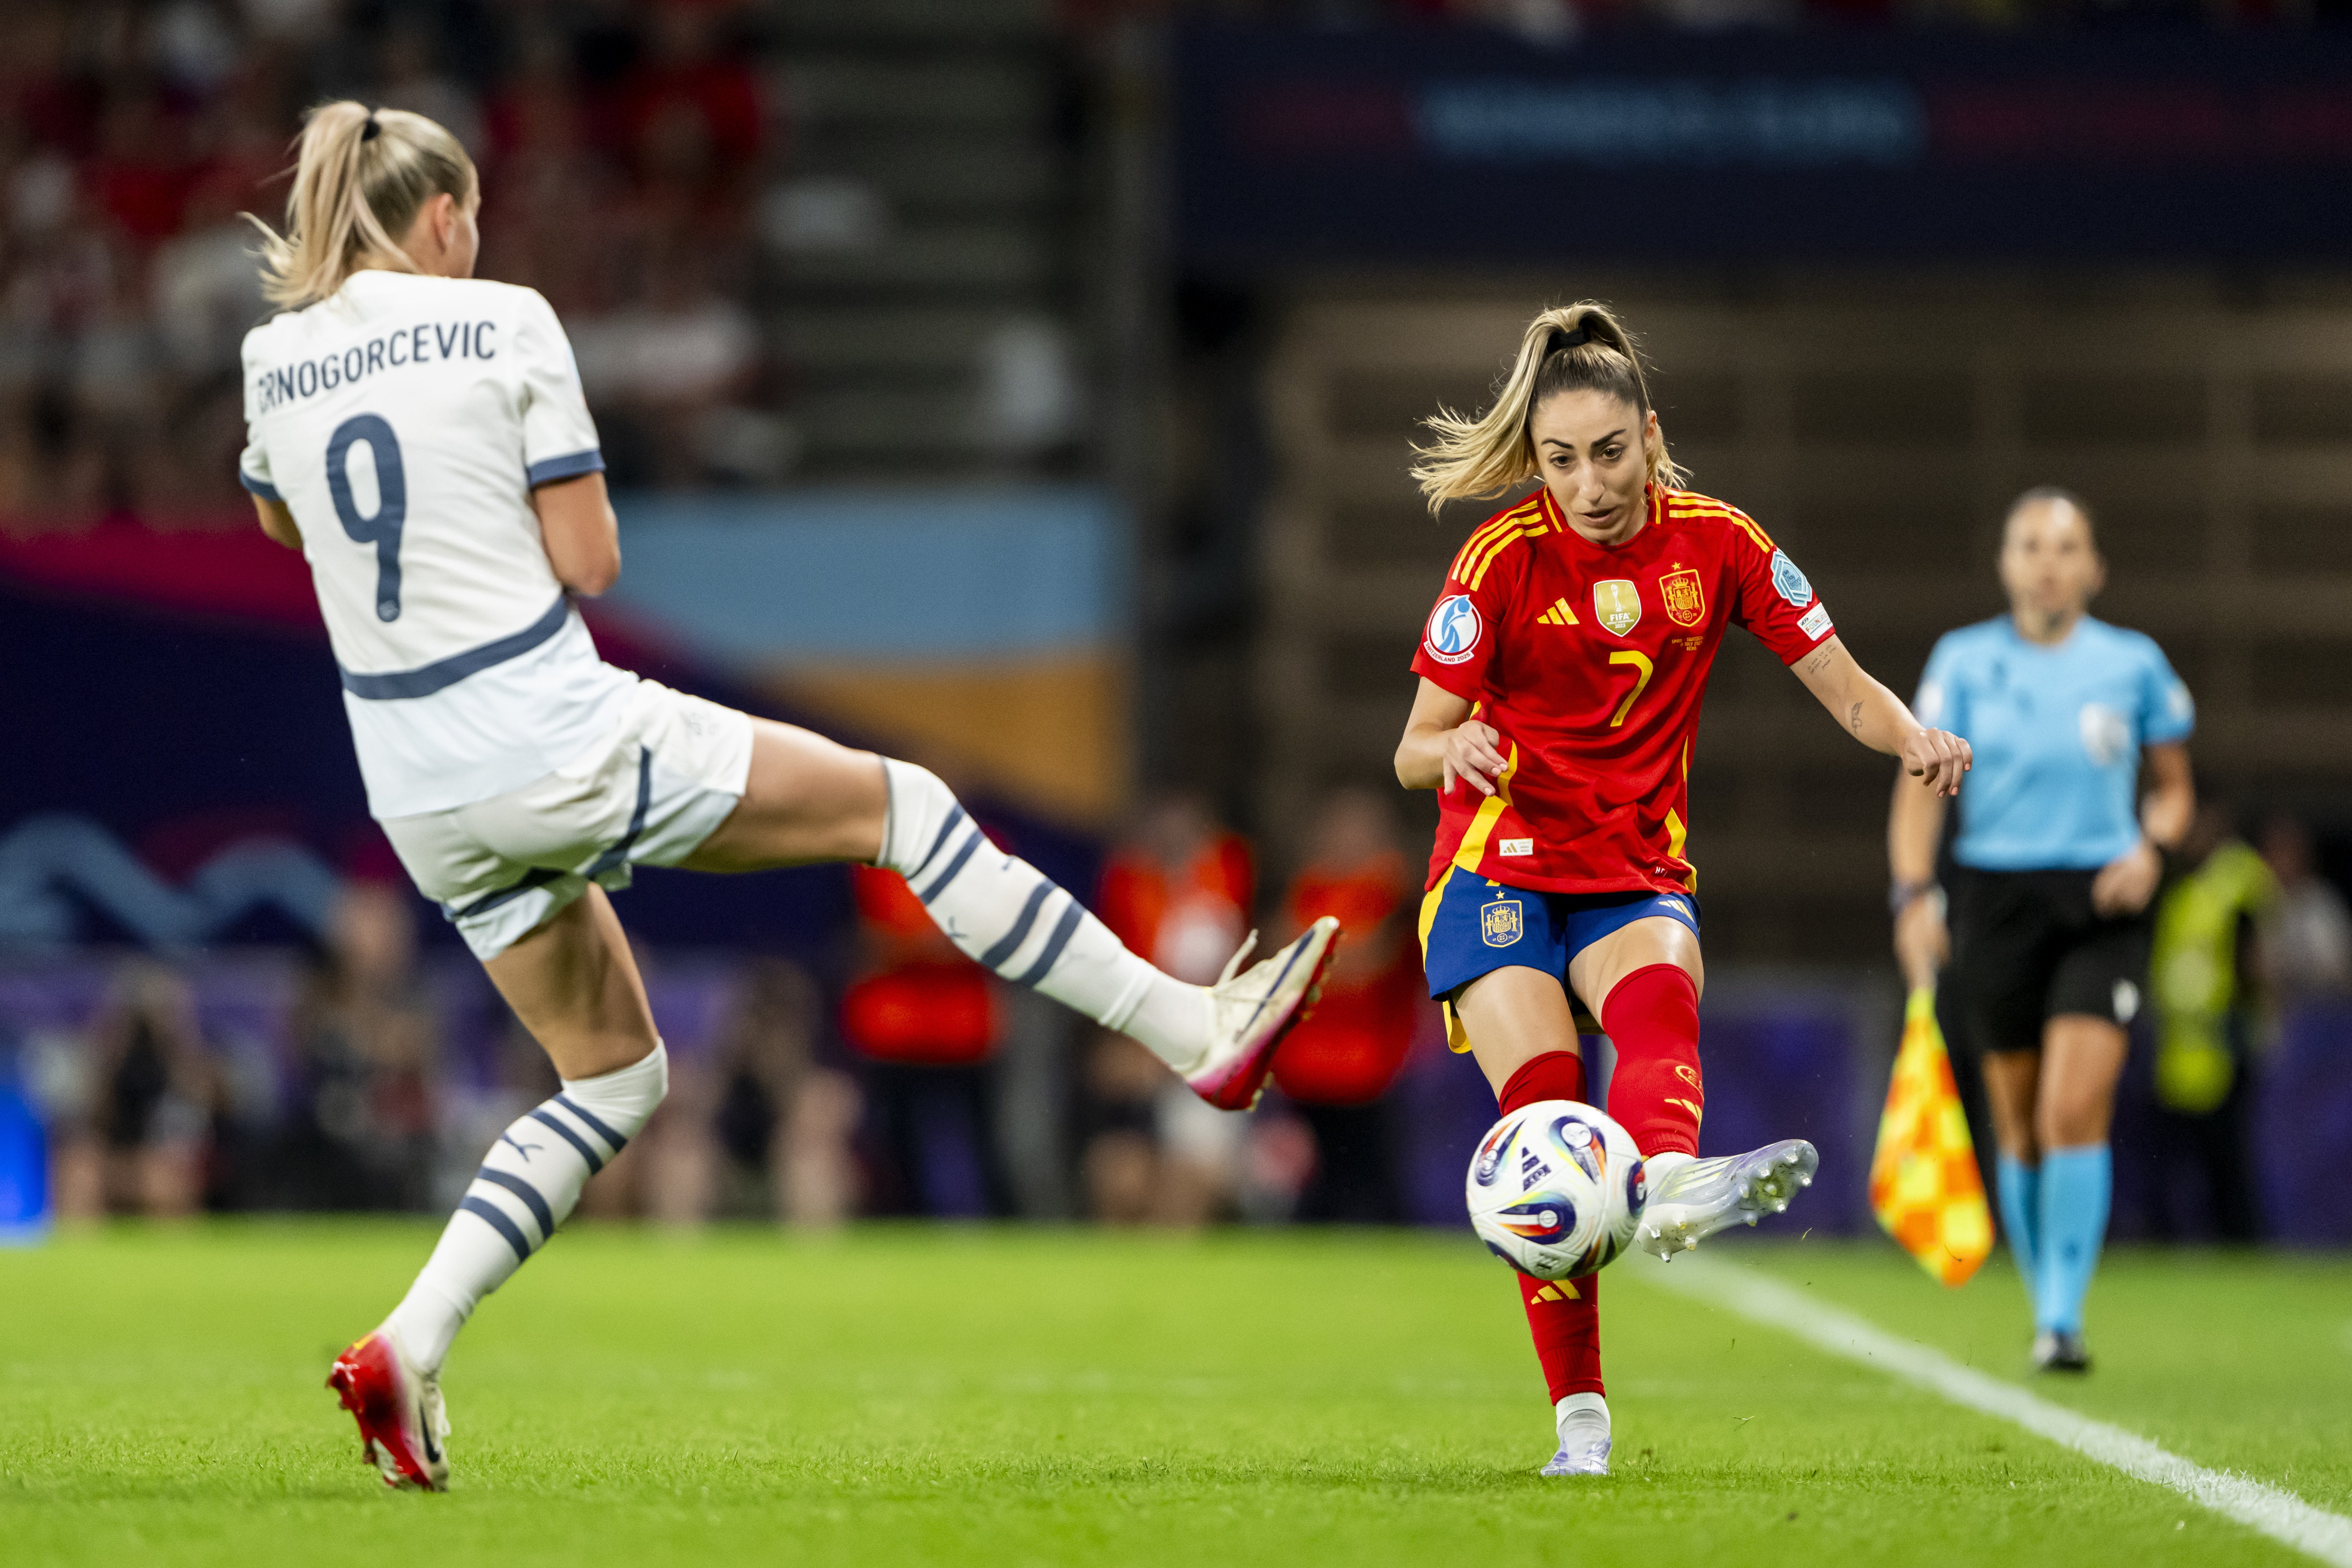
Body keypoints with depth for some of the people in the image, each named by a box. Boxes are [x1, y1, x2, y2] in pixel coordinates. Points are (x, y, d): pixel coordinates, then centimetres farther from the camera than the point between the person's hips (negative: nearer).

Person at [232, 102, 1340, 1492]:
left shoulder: (273, 362, 7)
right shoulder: (503, 323, -7)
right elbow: (588, 561, -6)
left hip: (418, 791, 6)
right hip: (557, 743, -6)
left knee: (617, 1073, 20)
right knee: (896, 802, 9)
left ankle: (412, 1348, 5)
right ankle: (1199, 1032, 11)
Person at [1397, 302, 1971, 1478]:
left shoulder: (1717, 543, 0)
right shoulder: (1503, 558, -7)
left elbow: (1841, 685, 2)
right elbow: (1413, 753, -5)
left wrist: (1911, 735, -20)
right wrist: (1455, 745, -30)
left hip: (1638, 876, 2)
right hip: (1500, 873, -2)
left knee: (1660, 1000, -33)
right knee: (1545, 1107, -20)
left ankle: (1667, 1183, -65)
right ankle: (1578, 1416, -16)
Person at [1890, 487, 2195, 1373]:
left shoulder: (2135, 665, 4)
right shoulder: (1964, 662, 3)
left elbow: (2174, 788, 14)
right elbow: (1922, 786, 1)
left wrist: (2153, 847, -6)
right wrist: (1914, 892, -13)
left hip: (2102, 905, -1)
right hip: (1996, 894, 1)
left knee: (2075, 1111, -15)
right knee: (2019, 1125, 6)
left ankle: (2064, 1320, -13)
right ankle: (2047, 1304, 22)